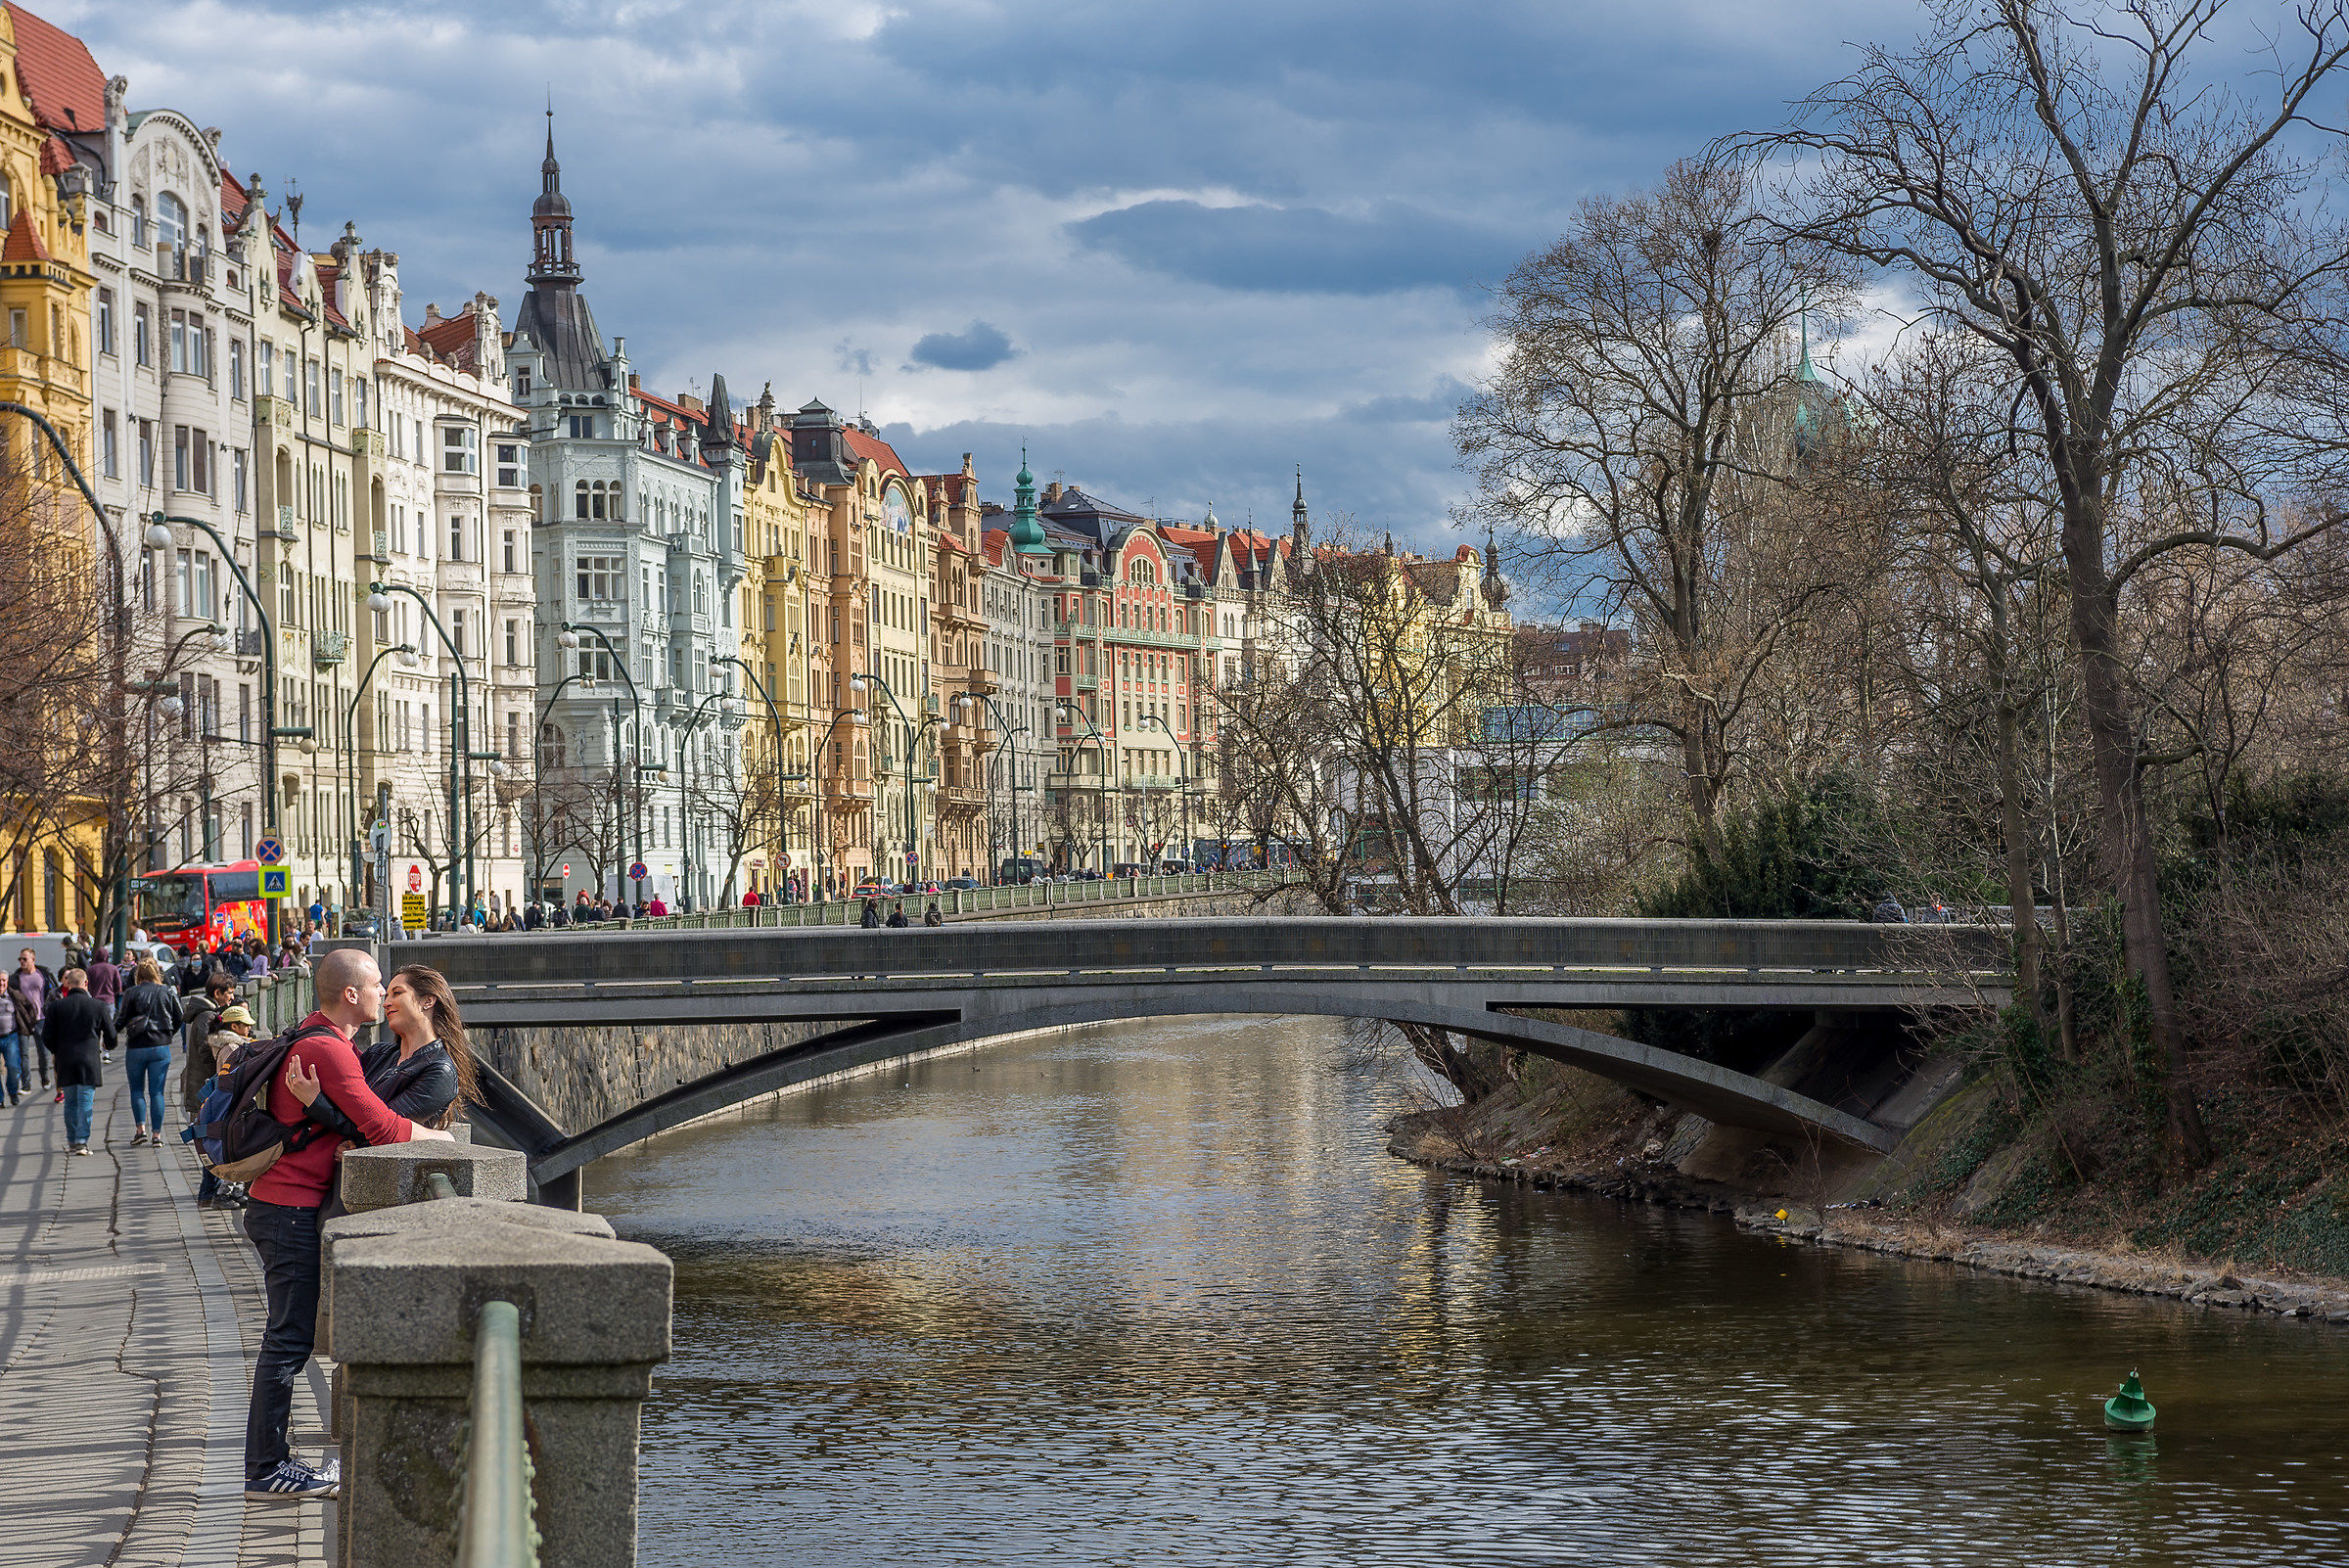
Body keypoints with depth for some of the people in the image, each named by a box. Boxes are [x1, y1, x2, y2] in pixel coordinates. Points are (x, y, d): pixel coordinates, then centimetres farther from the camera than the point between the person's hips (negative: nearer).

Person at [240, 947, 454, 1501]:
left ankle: (269, 1458, 18)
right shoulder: (328, 1049, -18)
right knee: (289, 1339, -7)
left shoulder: (312, 1039, 16)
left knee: (289, 1336, 14)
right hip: (292, 1208, -11)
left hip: (276, 1205, 11)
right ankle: (266, 1470, -4)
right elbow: (382, 1128, -21)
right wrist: (439, 1136, -6)